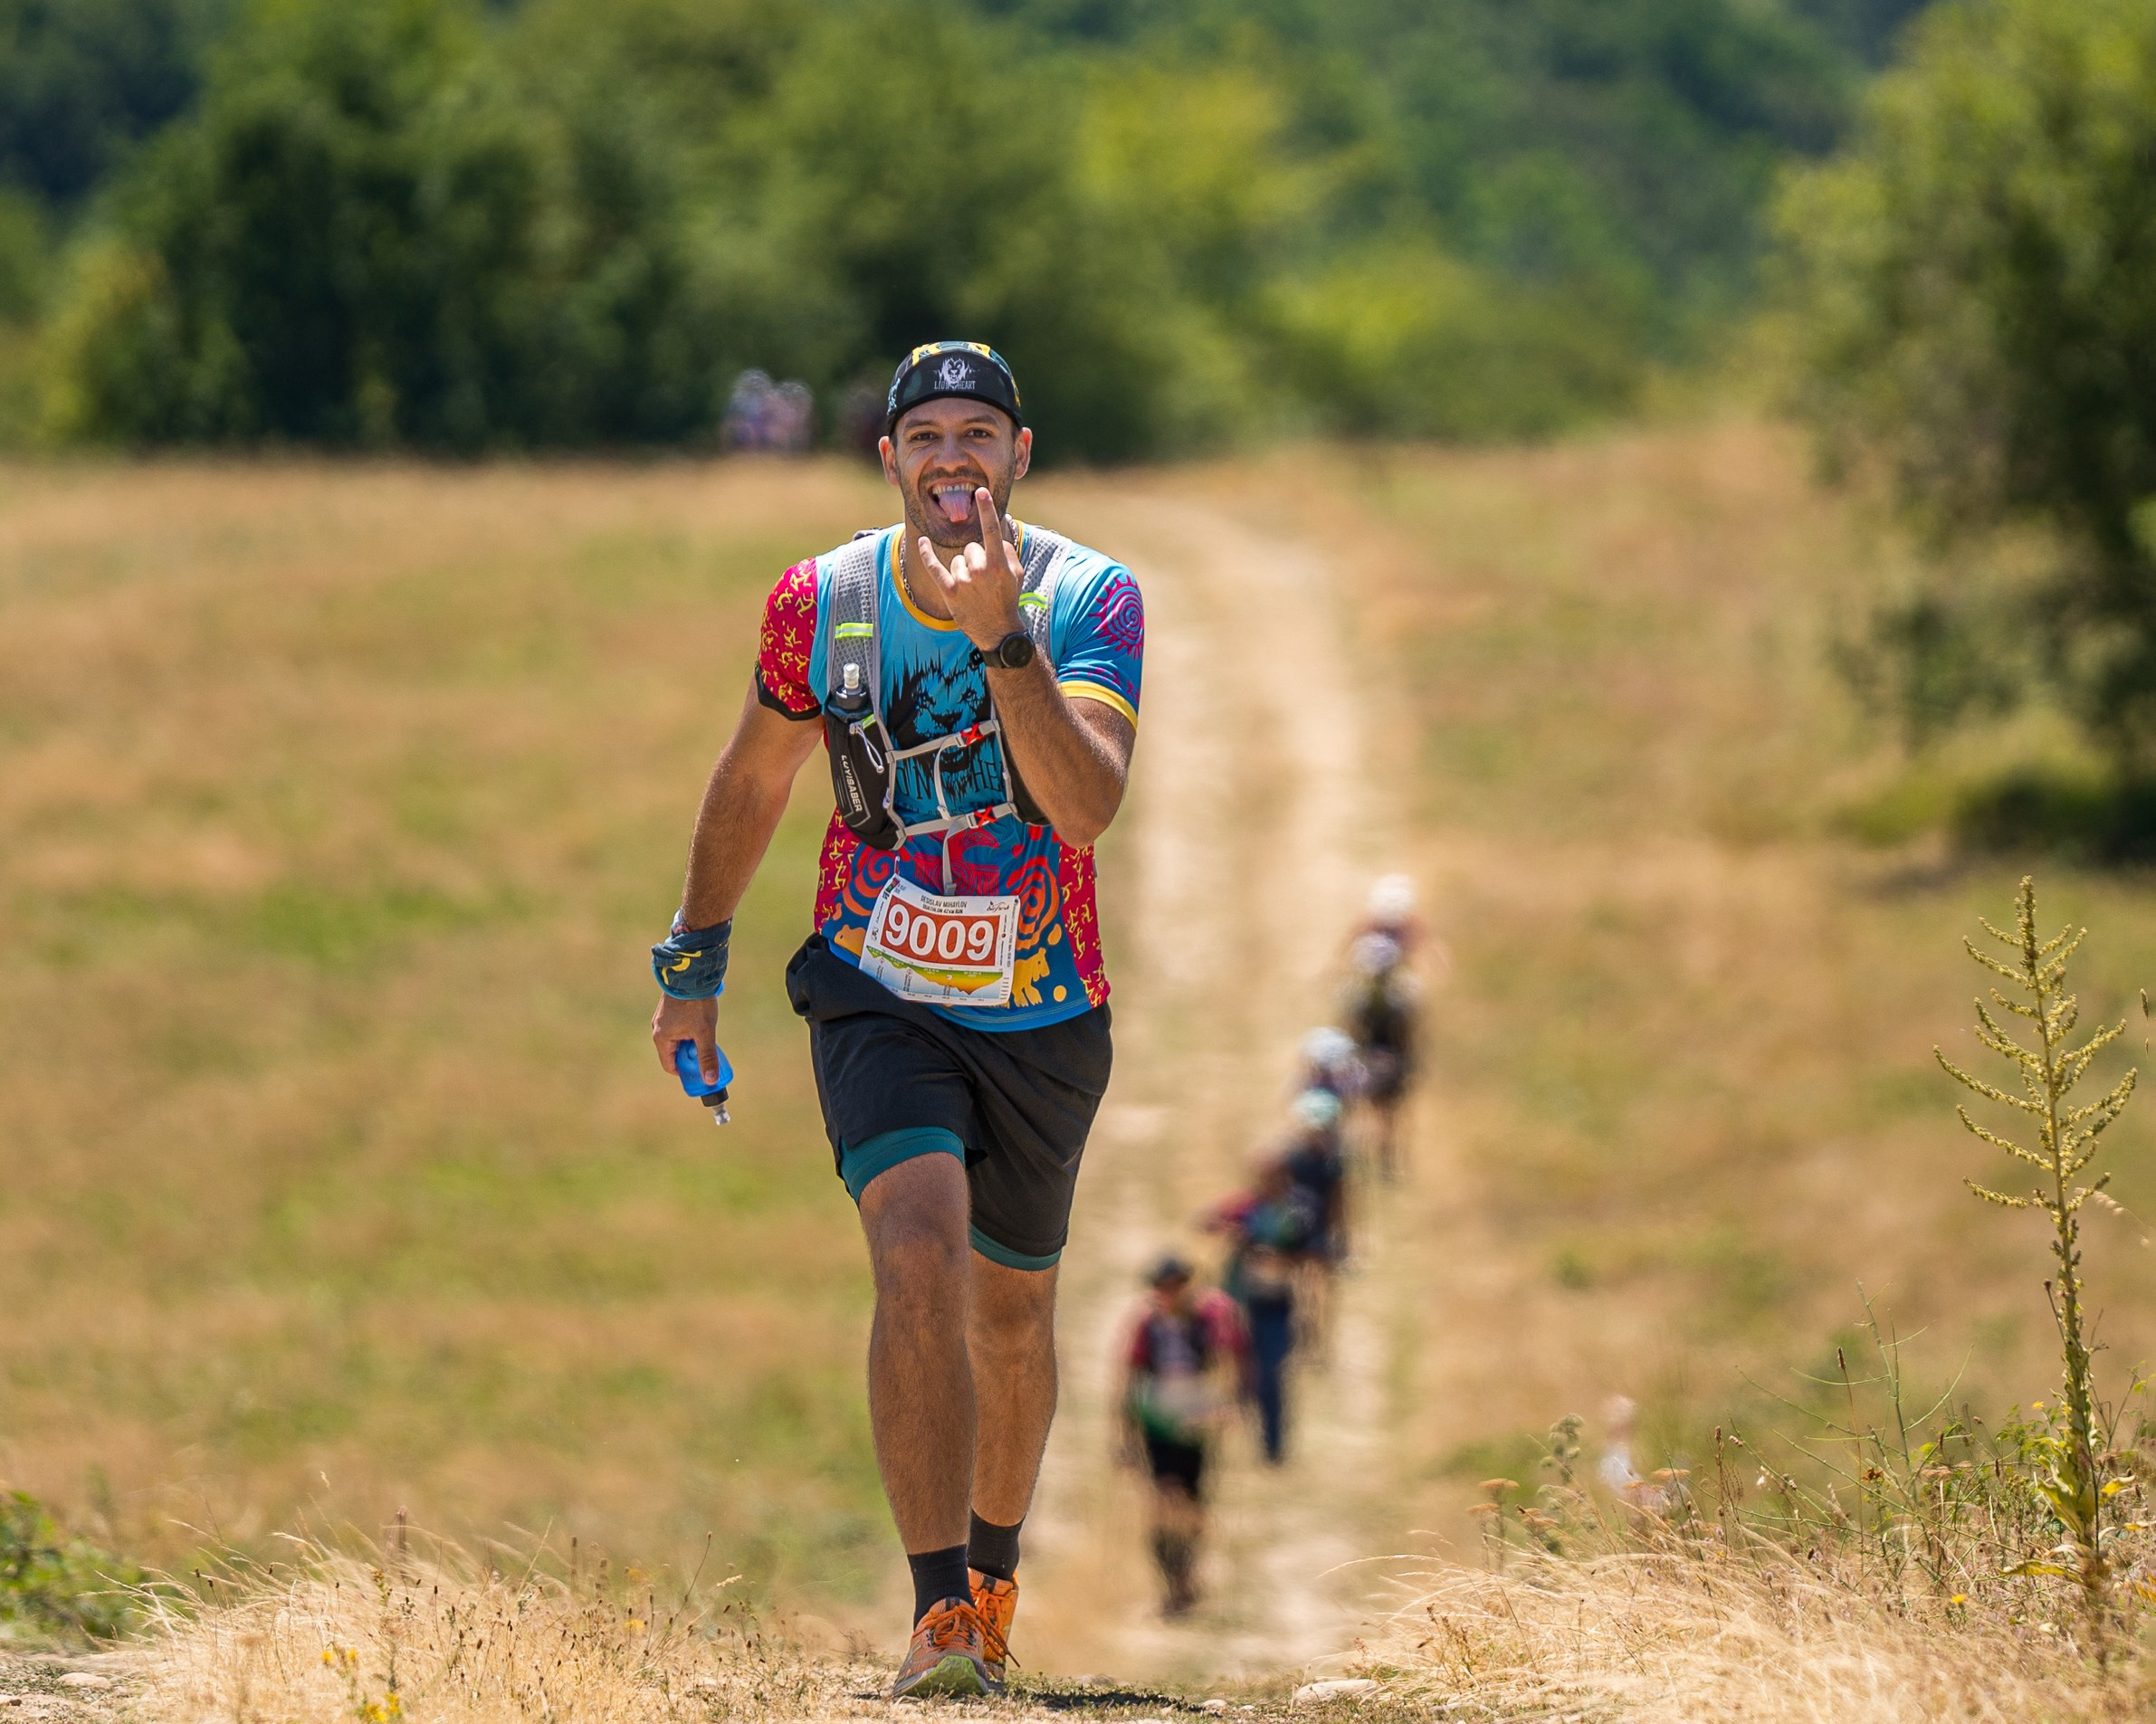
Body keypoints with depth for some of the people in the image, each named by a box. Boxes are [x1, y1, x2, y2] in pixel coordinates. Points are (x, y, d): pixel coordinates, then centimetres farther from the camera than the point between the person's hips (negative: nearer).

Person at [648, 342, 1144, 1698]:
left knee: (1012, 1312, 15)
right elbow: (754, 781, 11)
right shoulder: (823, 602, -6)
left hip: (1044, 1015, 1)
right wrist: (696, 962, 15)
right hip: (880, 1000, -1)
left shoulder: (1093, 600, -11)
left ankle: (992, 1574, 40)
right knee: (921, 1258, -23)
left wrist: (999, 635, -36)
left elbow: (1086, 806, -27)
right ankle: (940, 1619, -27)